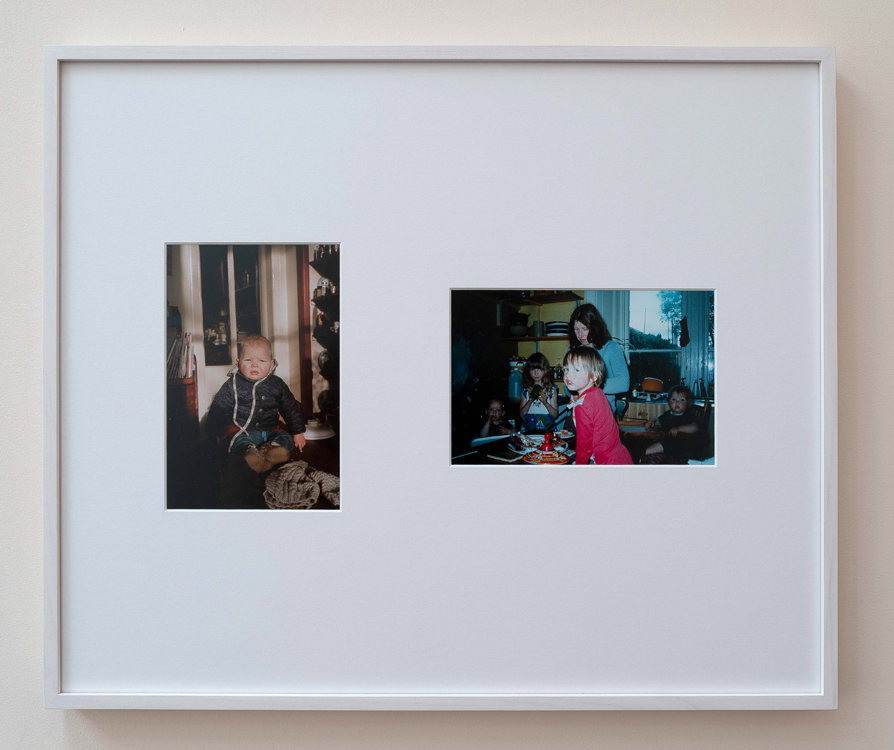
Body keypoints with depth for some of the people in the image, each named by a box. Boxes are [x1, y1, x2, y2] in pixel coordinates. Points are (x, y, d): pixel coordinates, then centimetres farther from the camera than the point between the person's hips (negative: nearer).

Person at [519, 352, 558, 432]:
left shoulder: (552, 389, 6)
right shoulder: (525, 390, 9)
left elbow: (555, 414, 3)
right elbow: (521, 414, 6)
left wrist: (545, 403, -12)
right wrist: (530, 401, -8)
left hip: (547, 429, -1)